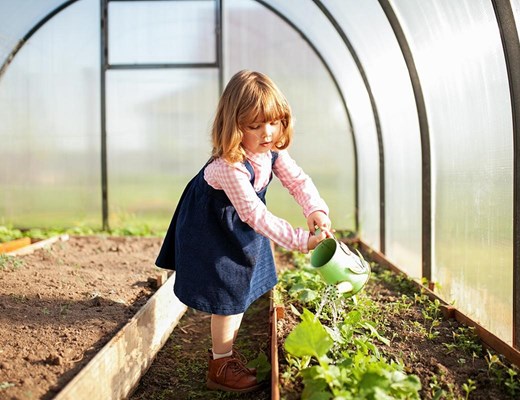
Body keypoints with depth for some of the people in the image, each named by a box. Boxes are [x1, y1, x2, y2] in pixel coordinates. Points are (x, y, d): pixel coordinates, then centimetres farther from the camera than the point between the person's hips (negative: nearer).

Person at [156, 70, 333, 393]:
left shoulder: (274, 150, -12)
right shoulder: (229, 166, -37)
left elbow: (298, 180, -11)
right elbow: (255, 215, -36)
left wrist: (316, 210, -32)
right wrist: (302, 240, -37)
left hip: (241, 228, 8)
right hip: (214, 230, -8)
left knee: (243, 288, 17)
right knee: (228, 293, -2)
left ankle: (223, 349, 37)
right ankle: (221, 366, 17)